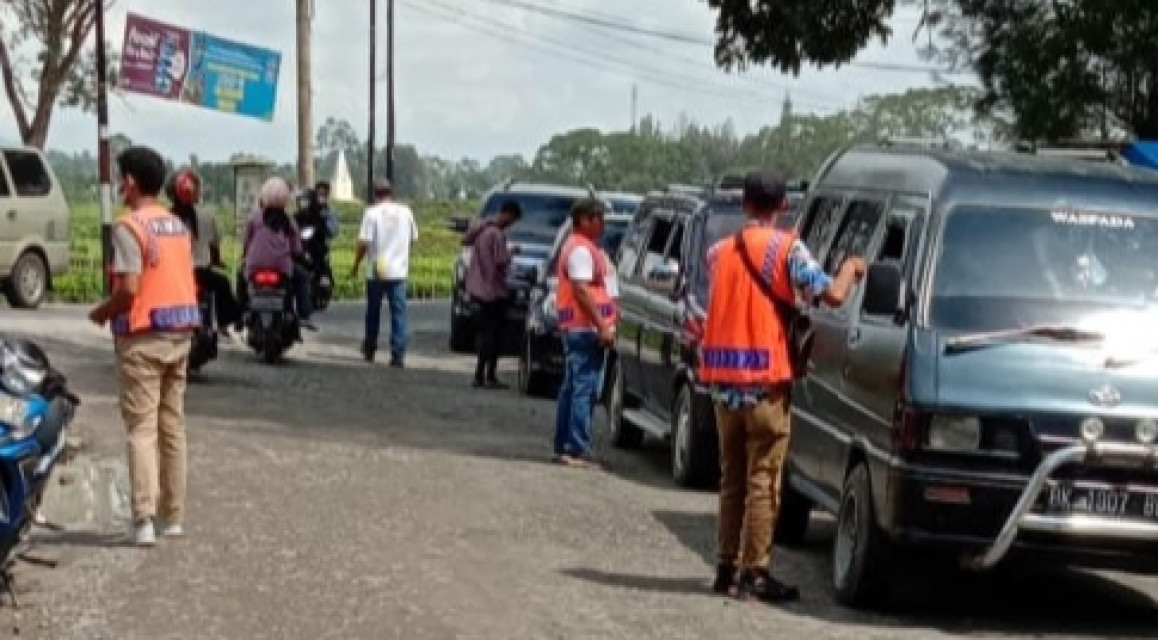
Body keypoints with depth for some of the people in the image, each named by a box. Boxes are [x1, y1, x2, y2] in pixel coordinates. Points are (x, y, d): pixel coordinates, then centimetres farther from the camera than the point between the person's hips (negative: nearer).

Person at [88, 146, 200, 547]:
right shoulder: (177, 225, 11)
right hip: (180, 333, 7)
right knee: (172, 425, 12)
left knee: (142, 427, -6)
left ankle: (144, 519, -12)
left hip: (142, 336, -7)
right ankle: (173, 515, 16)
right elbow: (188, 282, 11)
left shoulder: (129, 226, -12)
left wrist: (102, 312, -3)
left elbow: (129, 289, -19)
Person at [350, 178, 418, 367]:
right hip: (399, 271, 1)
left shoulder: (372, 213, -8)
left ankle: (369, 350, 27)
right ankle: (398, 355, -9)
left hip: (377, 271, -1)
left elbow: (364, 242, -12)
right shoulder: (405, 212, 3)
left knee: (373, 312, 14)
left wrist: (356, 266, 0)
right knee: (399, 312, 0)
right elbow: (414, 238, 13)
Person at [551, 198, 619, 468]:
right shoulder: (581, 249, -13)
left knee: (572, 388, 14)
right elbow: (582, 291, -21)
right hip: (586, 327, -11)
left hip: (580, 328, 11)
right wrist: (602, 326, -22)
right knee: (584, 388, -11)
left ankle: (563, 446, 19)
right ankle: (577, 449, -13)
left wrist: (605, 324, 24)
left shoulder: (586, 247, 21)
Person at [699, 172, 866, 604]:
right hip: (765, 380, -5)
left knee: (732, 477, 14)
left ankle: (727, 567, 17)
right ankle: (753, 574, -2)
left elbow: (721, 302, 14)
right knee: (762, 481, -1)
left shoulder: (719, 252, 12)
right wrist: (851, 268, 6)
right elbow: (833, 295, -12)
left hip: (724, 381, 5)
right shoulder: (787, 249, -5)